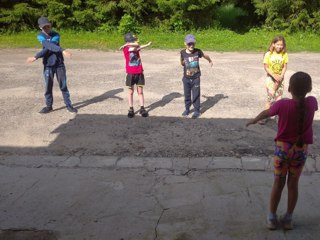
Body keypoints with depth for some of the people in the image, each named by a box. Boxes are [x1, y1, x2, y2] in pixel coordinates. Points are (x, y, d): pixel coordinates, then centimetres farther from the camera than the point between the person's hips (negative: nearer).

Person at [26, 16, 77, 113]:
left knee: (63, 86, 4)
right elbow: (49, 46, -24)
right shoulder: (40, 36, -4)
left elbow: (48, 50, -18)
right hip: (48, 66, 1)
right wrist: (62, 50, -40)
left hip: (59, 64, -1)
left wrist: (35, 57, -24)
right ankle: (49, 106, 18)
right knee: (48, 86, 5)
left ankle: (68, 105, 11)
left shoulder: (56, 35, -8)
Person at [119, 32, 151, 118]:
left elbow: (137, 46, -15)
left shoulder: (136, 48, 8)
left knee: (140, 91, 7)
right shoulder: (126, 49, -9)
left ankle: (142, 108, 14)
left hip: (139, 73, 3)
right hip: (130, 74, -3)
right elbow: (136, 46, -23)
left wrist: (136, 45, -12)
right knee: (130, 92, 7)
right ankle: (131, 109, 14)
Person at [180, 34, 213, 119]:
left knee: (196, 95, 5)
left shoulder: (197, 51, -12)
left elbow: (205, 56, 10)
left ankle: (197, 110, 19)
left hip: (196, 78, -1)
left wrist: (210, 61, 23)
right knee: (187, 95, 14)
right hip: (186, 78, 2)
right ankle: (187, 109, 31)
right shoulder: (183, 53, -9)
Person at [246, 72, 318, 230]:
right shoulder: (312, 102, -12)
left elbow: (266, 113, 0)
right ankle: (288, 219, 23)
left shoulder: (282, 104, -19)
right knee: (293, 184, 13)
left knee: (278, 183, 10)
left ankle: (272, 218, 20)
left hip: (282, 148, -2)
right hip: (301, 150, 2)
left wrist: (254, 120, 20)